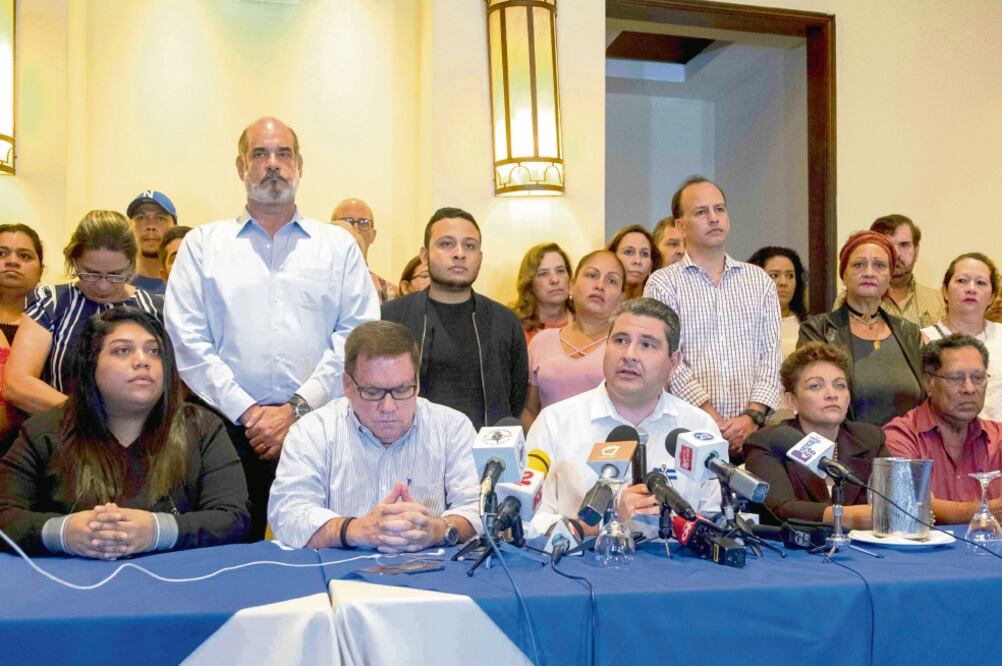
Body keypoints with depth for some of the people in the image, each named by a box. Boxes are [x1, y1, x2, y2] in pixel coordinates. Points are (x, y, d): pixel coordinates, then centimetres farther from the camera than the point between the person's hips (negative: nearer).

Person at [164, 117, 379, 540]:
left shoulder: (339, 246, 11)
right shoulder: (202, 244, 11)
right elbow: (186, 340, 2)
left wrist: (297, 409, -8)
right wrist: (248, 412, -7)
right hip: (229, 427, 0)